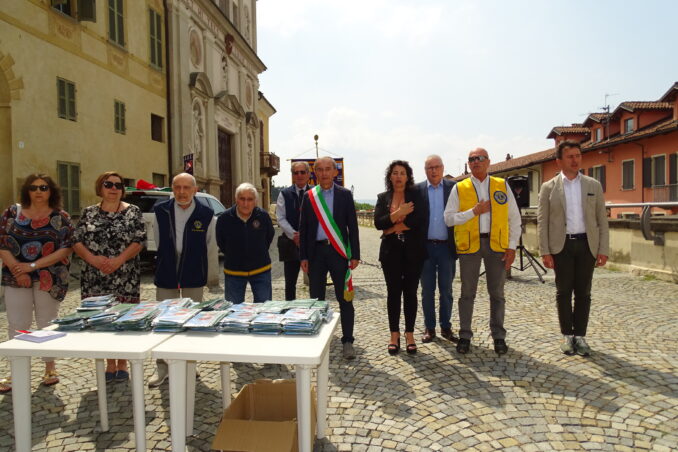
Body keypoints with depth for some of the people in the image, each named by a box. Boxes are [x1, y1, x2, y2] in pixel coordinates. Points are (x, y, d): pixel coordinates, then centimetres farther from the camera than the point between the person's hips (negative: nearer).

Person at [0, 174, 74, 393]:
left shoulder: (61, 217, 0)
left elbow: (65, 248, -8)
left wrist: (33, 265, -15)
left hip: (49, 279, -1)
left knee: (47, 325, 10)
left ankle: (50, 369, 23)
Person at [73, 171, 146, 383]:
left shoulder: (133, 212, 1)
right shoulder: (88, 213, 9)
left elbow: (139, 241, -6)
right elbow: (77, 241, 5)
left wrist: (118, 260, -18)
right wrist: (93, 258, -13)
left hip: (125, 278, -2)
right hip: (94, 278, 3)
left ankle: (122, 364, 17)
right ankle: (110, 365, 21)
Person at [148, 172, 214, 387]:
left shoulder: (206, 214, -7)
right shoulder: (161, 211, -3)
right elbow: (158, 241, 8)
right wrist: (168, 261, 10)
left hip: (193, 276, -1)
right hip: (166, 274, 1)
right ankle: (162, 366, 20)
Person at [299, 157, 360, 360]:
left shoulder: (345, 195, 2)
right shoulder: (308, 196, 6)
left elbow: (352, 226, 1)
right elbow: (303, 228, 7)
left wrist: (355, 255, -3)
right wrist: (303, 257, 2)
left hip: (338, 251, -1)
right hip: (316, 251, 2)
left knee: (345, 299, 2)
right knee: (316, 299, 9)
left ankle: (347, 341, 13)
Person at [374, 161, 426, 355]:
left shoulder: (415, 195, 2)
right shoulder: (383, 197, 8)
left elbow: (418, 220, -13)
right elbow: (378, 223, -5)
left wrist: (392, 228, -10)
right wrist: (399, 213, -15)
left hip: (413, 250, -1)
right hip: (391, 251, 1)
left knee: (410, 292, 4)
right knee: (393, 292, 5)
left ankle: (409, 335, 15)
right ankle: (394, 335, 15)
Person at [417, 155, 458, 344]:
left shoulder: (453, 187, 1)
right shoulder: (417, 190, 1)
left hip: (446, 247, 0)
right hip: (425, 247, 0)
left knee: (446, 290, 10)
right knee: (427, 290, 9)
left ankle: (446, 327, 23)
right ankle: (429, 328, 20)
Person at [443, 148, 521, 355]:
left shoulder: (502, 186, 8)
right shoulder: (459, 188, 4)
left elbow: (514, 218, 7)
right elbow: (449, 218, -1)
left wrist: (512, 246, -1)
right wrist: (474, 211, -11)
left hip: (497, 244, 1)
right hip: (469, 244, -1)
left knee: (497, 293, 8)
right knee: (467, 292, 5)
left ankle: (499, 336, 20)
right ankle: (465, 335, 16)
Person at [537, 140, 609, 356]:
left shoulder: (594, 185, 7)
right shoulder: (548, 188, 1)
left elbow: (602, 219, 7)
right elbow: (542, 221, -1)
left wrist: (603, 249, -1)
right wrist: (544, 252, -7)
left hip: (587, 244, 2)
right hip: (561, 245, -1)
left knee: (583, 292, 7)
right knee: (564, 292, 6)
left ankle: (580, 335, 19)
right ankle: (567, 335, 18)